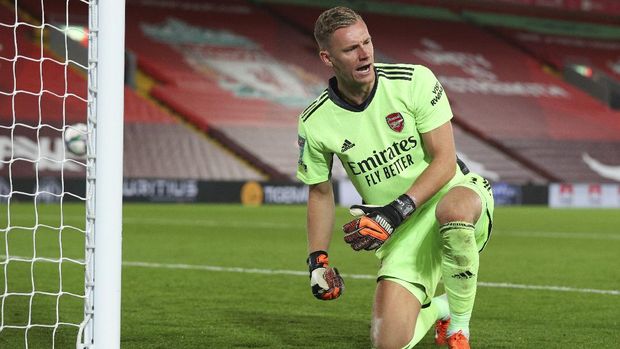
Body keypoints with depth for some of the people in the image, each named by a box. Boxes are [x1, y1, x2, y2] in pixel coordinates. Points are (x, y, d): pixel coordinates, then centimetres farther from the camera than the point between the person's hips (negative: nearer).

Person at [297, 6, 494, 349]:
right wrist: (317, 259, 2)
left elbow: (445, 161, -15)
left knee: (453, 211, -41)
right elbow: (320, 192, 10)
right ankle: (438, 309, 25)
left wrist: (396, 211, -26)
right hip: (401, 234, 2)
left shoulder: (415, 81, -14)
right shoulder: (315, 124, -7)